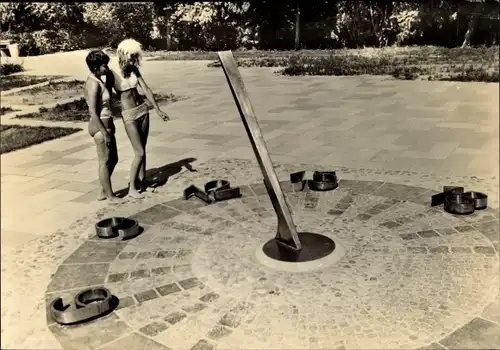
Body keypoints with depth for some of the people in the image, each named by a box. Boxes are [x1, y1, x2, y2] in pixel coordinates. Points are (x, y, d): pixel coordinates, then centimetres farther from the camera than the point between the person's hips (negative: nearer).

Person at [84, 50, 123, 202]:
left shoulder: (98, 80, 9)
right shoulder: (93, 84, -19)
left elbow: (107, 96, 27)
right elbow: (93, 113, -23)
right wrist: (105, 133, -22)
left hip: (106, 124, 10)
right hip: (100, 126, -10)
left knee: (113, 159, 18)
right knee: (105, 162, 3)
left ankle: (103, 192, 29)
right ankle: (110, 195, 16)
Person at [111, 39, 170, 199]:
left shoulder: (134, 69, 2)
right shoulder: (112, 73, -14)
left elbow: (146, 89, 7)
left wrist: (158, 109, 7)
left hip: (143, 109, 6)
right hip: (129, 114, -6)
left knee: (143, 149, 12)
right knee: (140, 153, -8)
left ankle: (141, 181, 25)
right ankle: (132, 189, 4)